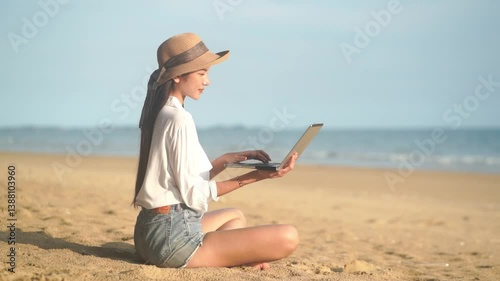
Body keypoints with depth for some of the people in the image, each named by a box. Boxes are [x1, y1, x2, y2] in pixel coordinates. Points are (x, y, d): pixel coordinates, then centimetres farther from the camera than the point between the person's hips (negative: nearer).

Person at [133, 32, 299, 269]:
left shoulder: (159, 114, 13)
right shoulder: (179, 118, -15)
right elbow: (194, 193, -18)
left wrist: (229, 159, 12)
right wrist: (253, 176, -18)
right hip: (173, 238, -10)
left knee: (235, 215, 37)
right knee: (287, 237, -15)